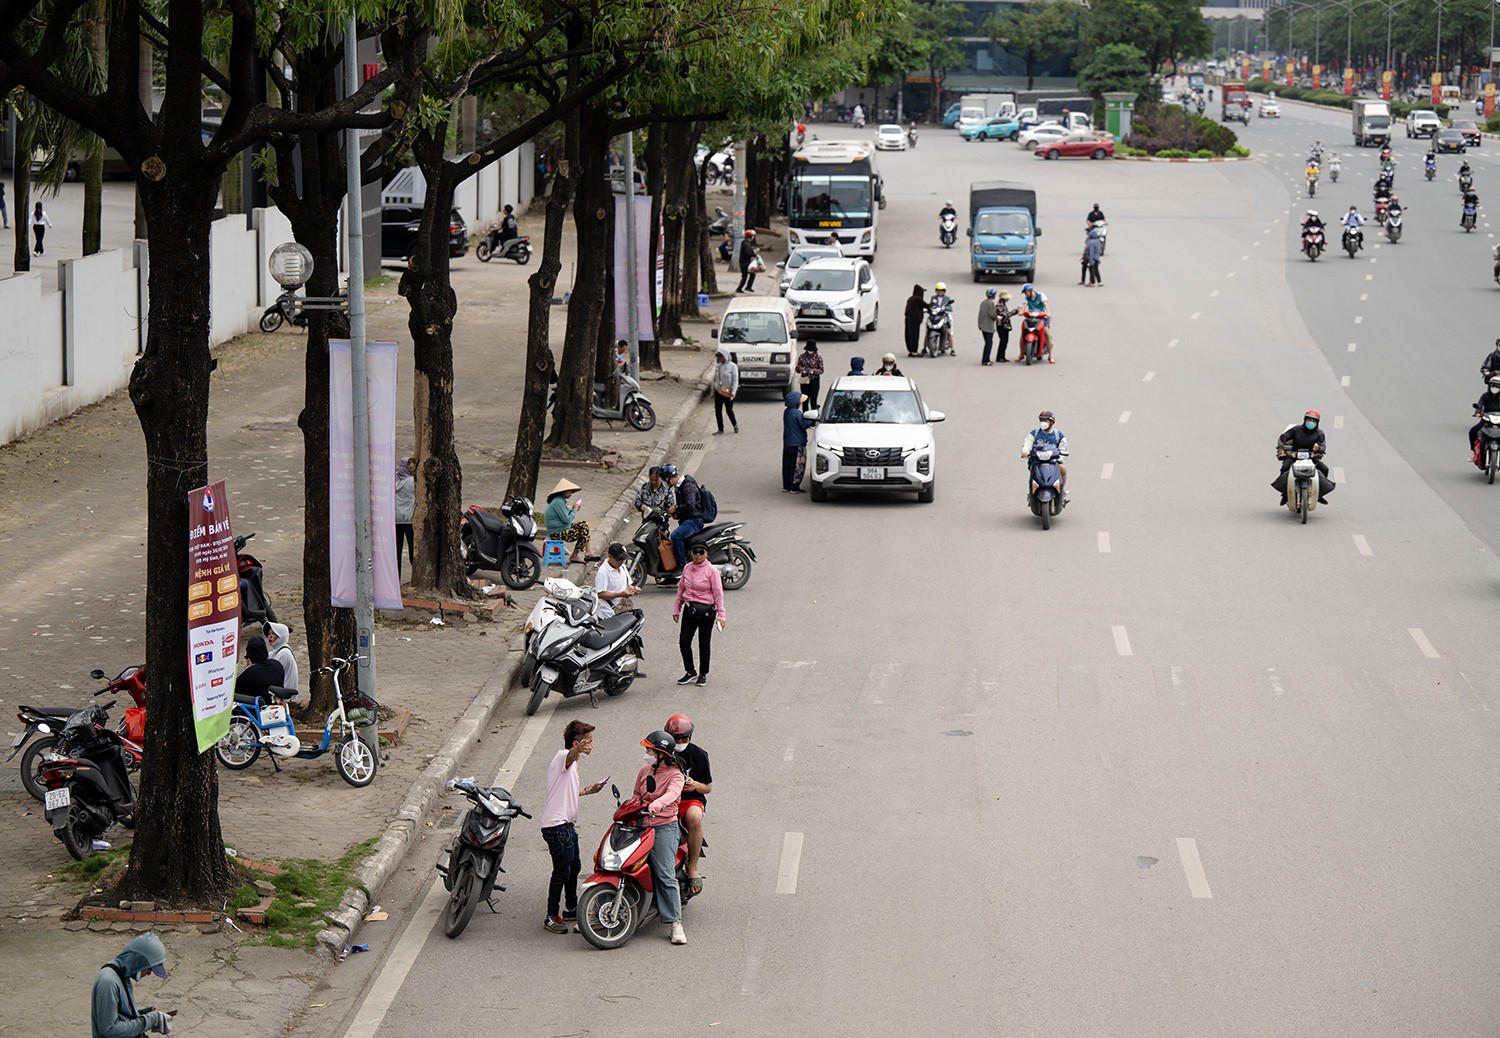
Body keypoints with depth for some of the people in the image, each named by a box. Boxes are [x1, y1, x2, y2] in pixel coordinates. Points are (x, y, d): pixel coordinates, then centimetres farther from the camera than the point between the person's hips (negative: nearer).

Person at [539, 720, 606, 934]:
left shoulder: (571, 762, 18)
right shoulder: (563, 756, -14)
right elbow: (570, 756, -41)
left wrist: (586, 791, 31)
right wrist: (578, 750, -63)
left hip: (567, 825, 11)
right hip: (557, 826, -11)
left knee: (574, 867, 22)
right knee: (562, 872, -6)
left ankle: (571, 909, 37)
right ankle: (551, 917, 1)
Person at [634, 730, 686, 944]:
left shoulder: (675, 774, -5)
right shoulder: (644, 772, 16)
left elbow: (672, 793, -25)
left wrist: (655, 805, -43)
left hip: (665, 827, -7)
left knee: (665, 876, -15)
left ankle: (675, 923, -13)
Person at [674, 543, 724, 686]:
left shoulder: (711, 570, -9)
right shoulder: (687, 568, 6)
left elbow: (718, 593, -9)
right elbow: (681, 589, 16)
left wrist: (720, 615, -13)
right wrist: (676, 608, 14)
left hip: (706, 610, -4)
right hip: (689, 609, 4)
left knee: (704, 645, 6)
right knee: (684, 642, 0)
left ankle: (703, 674, 21)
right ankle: (690, 672, 17)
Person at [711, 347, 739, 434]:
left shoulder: (732, 366, -8)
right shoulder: (717, 366, 8)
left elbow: (735, 380, -10)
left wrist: (733, 392, -20)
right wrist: (712, 392, 15)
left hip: (728, 393, -5)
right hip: (718, 392, 5)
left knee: (729, 410, 3)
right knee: (718, 411, 1)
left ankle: (735, 425, 30)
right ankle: (721, 430, 9)